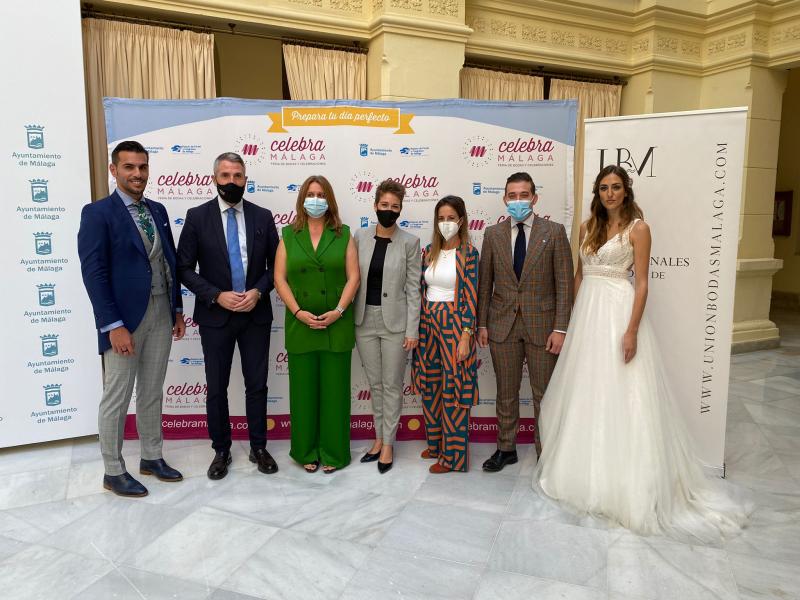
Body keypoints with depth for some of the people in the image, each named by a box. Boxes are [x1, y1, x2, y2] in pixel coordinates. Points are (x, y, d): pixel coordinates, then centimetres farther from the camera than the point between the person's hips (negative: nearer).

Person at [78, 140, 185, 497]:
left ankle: (152, 457, 31)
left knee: (152, 393, 16)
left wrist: (177, 309, 11)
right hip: (124, 318, -6)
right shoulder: (97, 213, -8)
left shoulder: (158, 211, 11)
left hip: (161, 314, 6)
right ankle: (113, 472, 20)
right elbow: (93, 273, -14)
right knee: (116, 399, 5)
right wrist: (114, 326, -18)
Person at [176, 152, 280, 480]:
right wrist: (217, 296, -15)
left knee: (257, 385, 10)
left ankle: (258, 447, 26)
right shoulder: (197, 216, -3)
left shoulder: (262, 216, 2)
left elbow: (275, 265, 5)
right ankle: (221, 450, 27)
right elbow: (184, 268, -3)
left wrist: (258, 292, -12)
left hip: (255, 315, 1)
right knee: (216, 388, 9)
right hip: (215, 315, -1)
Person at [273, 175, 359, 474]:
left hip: (337, 326, -1)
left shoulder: (343, 235, 4)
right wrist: (298, 312, -11)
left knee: (334, 388, 5)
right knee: (304, 388, 8)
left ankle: (333, 452, 19)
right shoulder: (289, 236, 6)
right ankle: (306, 451, 23)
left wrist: (338, 311, -12)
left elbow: (353, 277, -1)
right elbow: (279, 279, 1)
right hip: (301, 326, 1)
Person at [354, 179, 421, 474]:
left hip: (394, 322, -3)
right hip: (365, 320, 3)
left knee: (392, 385, 6)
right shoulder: (360, 237, 3)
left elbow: (413, 289, -6)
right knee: (375, 383, 14)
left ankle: (387, 444, 18)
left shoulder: (410, 242, -5)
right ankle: (379, 438, 28)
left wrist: (412, 330, -9)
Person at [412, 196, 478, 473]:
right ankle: (436, 443, 29)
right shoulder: (429, 251, 8)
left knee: (453, 388, 0)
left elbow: (471, 296, -11)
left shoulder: (468, 252, -7)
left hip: (454, 323, -6)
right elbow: (422, 289, 11)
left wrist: (466, 336, -15)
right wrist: (417, 327, 8)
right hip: (428, 322, 6)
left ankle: (453, 455, 12)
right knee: (430, 385, 12)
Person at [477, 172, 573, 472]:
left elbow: (564, 283, -4)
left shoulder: (554, 232, -2)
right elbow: (485, 283, 7)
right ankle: (506, 448, 29)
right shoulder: (493, 234, 5)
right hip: (502, 324, 2)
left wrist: (560, 328, -9)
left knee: (544, 394, 9)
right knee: (506, 392, 13)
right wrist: (482, 324, 4)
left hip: (541, 324, -2)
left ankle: (545, 453, 25)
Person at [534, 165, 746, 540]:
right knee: (584, 393, 11)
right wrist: (575, 316, 11)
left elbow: (642, 283, -10)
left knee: (619, 396, -3)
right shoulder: (588, 228, 12)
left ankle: (624, 483, 10)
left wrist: (631, 330, -17)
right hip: (587, 313, 6)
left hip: (618, 312, -6)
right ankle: (584, 471, 27)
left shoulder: (637, 228, -4)